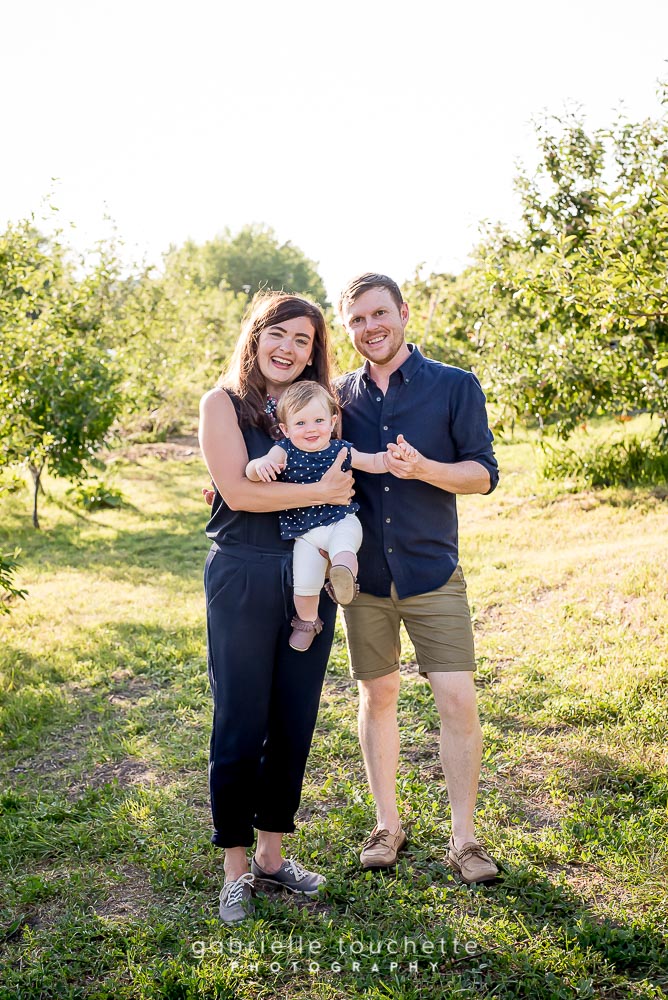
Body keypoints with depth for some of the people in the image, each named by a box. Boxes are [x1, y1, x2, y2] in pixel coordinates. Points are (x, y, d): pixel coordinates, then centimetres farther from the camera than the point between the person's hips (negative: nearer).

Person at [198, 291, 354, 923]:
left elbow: (343, 484, 17)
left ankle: (272, 853, 27)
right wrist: (320, 492, -12)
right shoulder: (224, 403, -2)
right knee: (241, 724, 2)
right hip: (243, 578, -5)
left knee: (294, 721, 11)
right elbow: (237, 490, -14)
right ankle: (236, 869, 17)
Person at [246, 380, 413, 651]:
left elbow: (373, 463, 11)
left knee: (343, 547, -35)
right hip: (304, 533, 0)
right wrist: (261, 465, -40)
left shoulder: (341, 450, 2)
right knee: (304, 584, -3)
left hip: (341, 521, 1)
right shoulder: (283, 452, -5)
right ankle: (307, 621, 22)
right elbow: (251, 471, -16)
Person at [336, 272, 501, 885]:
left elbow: (484, 473, -3)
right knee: (378, 696, 11)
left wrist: (423, 467, -21)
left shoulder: (456, 386, 0)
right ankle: (388, 826, 28)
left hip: (432, 573, -2)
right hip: (363, 574, 2)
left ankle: (464, 839, 13)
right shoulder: (341, 398, 7)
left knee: (458, 701, -5)